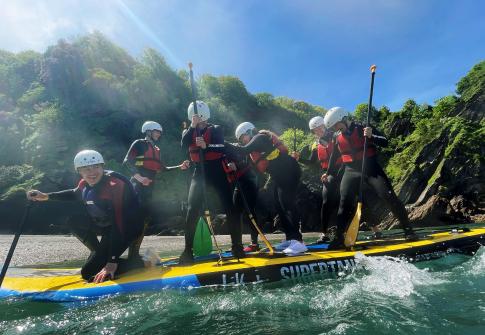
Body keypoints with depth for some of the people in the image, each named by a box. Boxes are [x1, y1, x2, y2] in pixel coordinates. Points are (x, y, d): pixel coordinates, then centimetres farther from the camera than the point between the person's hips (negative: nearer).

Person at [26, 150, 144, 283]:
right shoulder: (86, 184, -5)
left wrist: (112, 262, -37)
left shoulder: (115, 184, -30)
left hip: (127, 228, -8)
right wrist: (46, 196, 13)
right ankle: (99, 253, 17)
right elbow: (75, 194, 23)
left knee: (89, 273, -10)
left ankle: (141, 263, -5)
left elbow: (118, 224, -34)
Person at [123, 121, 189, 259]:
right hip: (138, 185, -8)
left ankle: (135, 252, 15)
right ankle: (132, 253, -10)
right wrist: (139, 176, -24)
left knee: (146, 218, 7)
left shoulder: (156, 150, 23)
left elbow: (162, 169, 21)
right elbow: (127, 162, -10)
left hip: (149, 187, 8)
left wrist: (179, 167, 14)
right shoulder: (139, 144, 0)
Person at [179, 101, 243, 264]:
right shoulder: (188, 132, 11)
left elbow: (223, 148, -13)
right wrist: (192, 126, -23)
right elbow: (184, 145, -12)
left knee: (230, 207, -5)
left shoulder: (216, 129, 4)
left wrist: (206, 146, -30)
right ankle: (188, 250, -1)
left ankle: (237, 247, 5)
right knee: (192, 210, -9)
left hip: (217, 171, -1)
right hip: (199, 172, 1)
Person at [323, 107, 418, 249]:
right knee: (345, 204, -6)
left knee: (389, 197, -8)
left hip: (371, 169, -3)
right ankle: (339, 238, 0)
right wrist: (329, 173, 32)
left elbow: (384, 142, -12)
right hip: (351, 173, 3)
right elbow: (334, 156, 22)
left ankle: (408, 230, 6)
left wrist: (371, 136, -30)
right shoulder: (337, 137, 7)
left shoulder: (362, 129, -8)